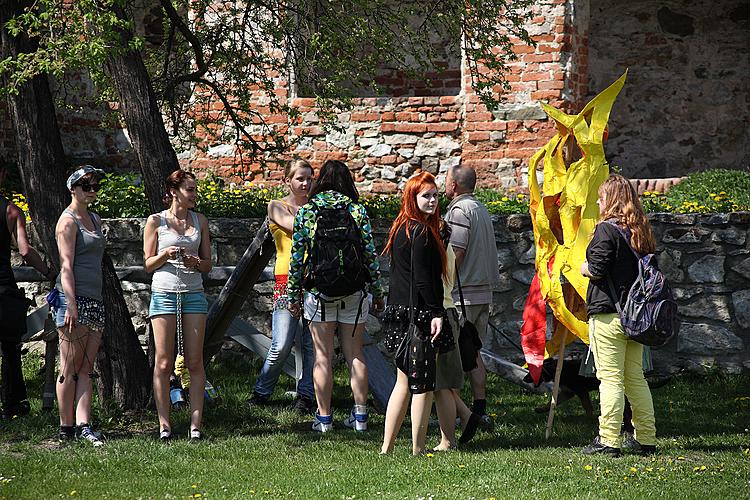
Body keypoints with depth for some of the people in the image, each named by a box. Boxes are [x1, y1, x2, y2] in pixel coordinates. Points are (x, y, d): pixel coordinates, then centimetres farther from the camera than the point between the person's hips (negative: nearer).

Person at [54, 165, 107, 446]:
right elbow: (66, 266, -13)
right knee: (69, 369, -4)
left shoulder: (94, 220, 20)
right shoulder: (68, 221, -6)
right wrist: (71, 305, -21)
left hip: (95, 300, 8)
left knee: (86, 369, 0)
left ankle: (83, 425, -5)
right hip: (73, 298, -8)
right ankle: (66, 428, 0)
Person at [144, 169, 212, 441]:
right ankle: (164, 424, 2)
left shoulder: (200, 221, 11)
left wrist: (196, 262, -9)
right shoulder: (156, 221, 2)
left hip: (194, 293, 3)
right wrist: (165, 255, -15)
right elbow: (148, 264, 4)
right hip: (164, 293, -2)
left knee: (195, 361, -1)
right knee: (163, 362, -2)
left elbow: (208, 264, 13)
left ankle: (196, 424, -1)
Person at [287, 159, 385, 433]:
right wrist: (377, 292, 8)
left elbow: (297, 256, -1)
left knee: (323, 356, 4)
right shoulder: (357, 210, 0)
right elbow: (370, 254, 0)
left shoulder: (305, 211, -1)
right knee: (355, 354, 9)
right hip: (354, 292, 1)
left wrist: (294, 295, 6)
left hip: (318, 292, -1)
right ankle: (360, 415, 10)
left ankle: (324, 417, 4)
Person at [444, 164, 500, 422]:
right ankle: (480, 408, 12)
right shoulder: (481, 208, 16)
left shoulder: (459, 210, -12)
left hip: (462, 294, -9)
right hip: (483, 292, 9)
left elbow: (456, 255, -18)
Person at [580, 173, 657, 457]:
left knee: (610, 378, -6)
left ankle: (608, 441, -6)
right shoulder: (641, 230, 11)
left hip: (608, 314, -7)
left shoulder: (606, 229, -11)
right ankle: (646, 440, 15)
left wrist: (584, 268, 3)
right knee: (635, 377, 13)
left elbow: (596, 270, -16)